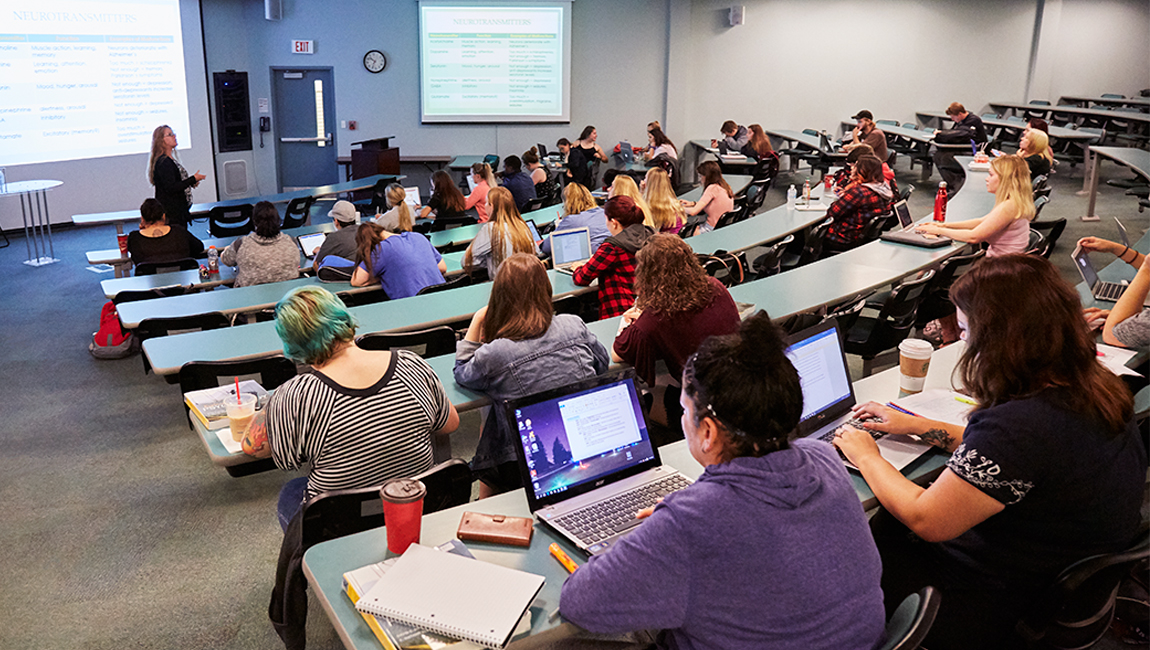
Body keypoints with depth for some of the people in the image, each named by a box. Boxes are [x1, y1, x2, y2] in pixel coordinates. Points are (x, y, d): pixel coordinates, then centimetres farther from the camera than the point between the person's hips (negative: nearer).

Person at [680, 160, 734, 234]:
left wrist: (681, 208, -3)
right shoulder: (725, 186, 5)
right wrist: (693, 203, 12)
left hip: (713, 229, -9)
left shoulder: (713, 188, -20)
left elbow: (693, 212, -22)